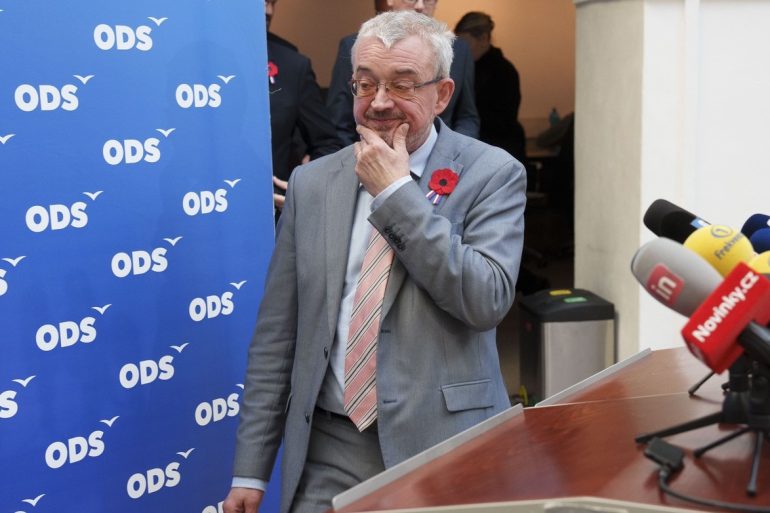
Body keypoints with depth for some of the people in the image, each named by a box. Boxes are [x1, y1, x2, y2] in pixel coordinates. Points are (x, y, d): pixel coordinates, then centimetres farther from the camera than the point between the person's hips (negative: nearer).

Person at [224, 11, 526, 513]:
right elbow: (276, 336, 5)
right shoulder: (313, 181, 5)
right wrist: (250, 471, 3)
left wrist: (397, 192, -15)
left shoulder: (491, 173, -3)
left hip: (444, 443, -2)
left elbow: (488, 300, -17)